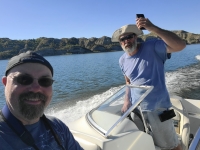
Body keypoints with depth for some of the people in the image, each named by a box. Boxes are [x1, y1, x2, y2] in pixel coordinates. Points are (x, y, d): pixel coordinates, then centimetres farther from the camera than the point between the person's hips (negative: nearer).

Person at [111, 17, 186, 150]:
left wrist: (153, 28, -36)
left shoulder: (152, 47, -14)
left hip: (157, 108, -5)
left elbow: (180, 45, -28)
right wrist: (127, 100, 3)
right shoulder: (122, 60, 2)